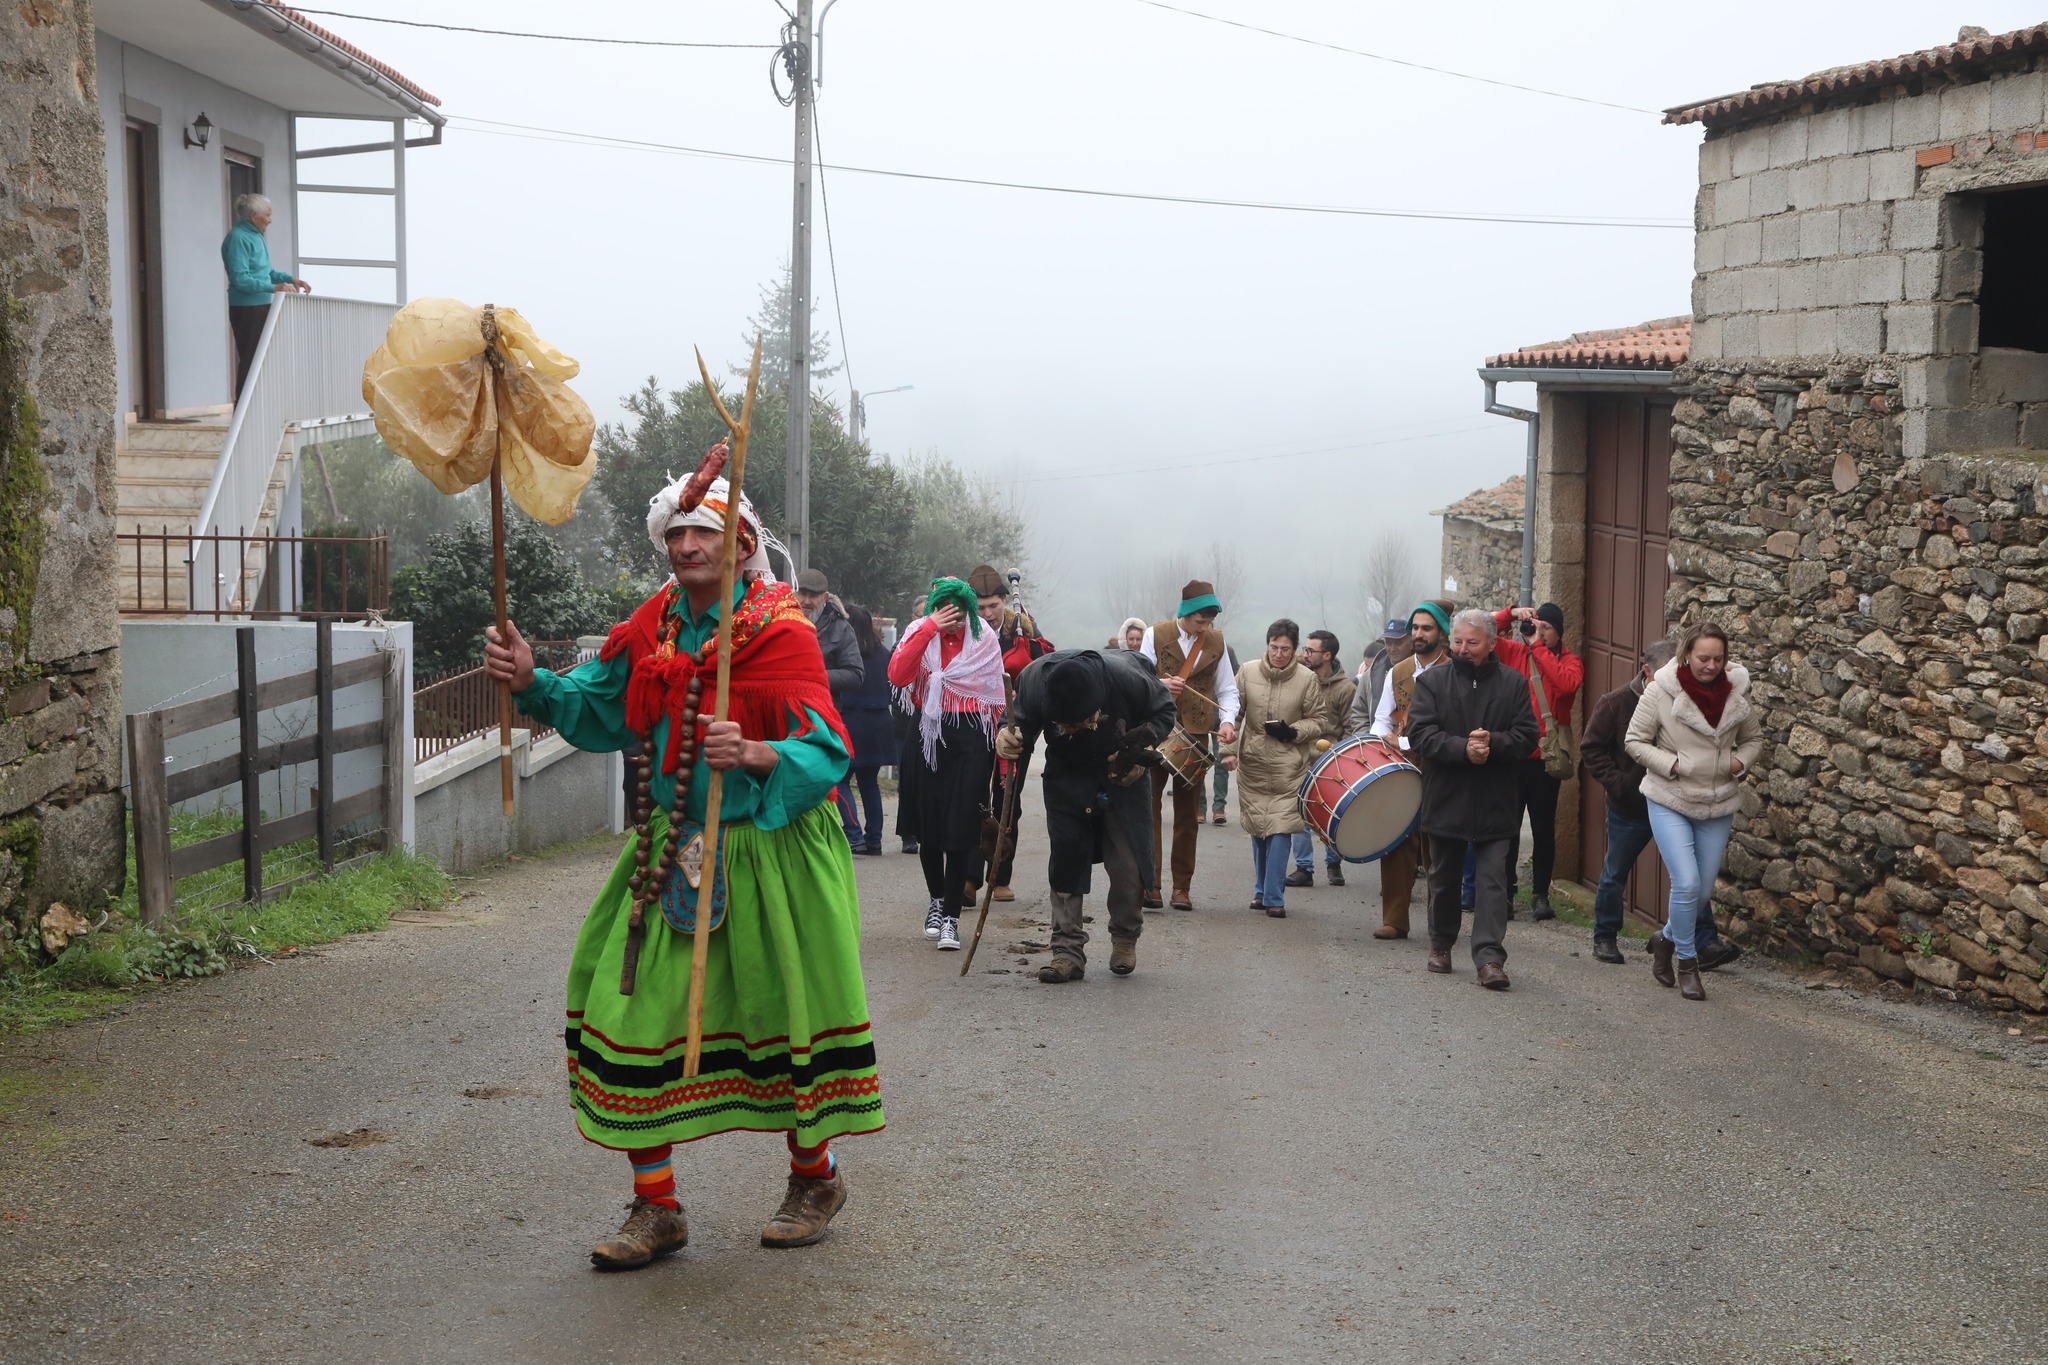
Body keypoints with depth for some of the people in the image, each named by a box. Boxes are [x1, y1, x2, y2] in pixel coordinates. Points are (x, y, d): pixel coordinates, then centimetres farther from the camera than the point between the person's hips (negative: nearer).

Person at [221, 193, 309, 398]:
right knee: (249, 359, -7)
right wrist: (273, 287, -27)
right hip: (246, 309, -9)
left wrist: (290, 278, 9)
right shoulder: (238, 238, -14)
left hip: (261, 307, 9)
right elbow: (240, 279, -21)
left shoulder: (256, 236, 13)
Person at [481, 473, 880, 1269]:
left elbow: (826, 752, -19)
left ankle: (815, 1176, 33)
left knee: (785, 1012, 6)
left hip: (768, 855, -5)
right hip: (670, 855, 5)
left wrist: (754, 754, -37)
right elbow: (594, 707, 14)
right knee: (633, 1011, 0)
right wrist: (532, 683, -4)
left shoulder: (782, 634, -12)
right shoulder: (651, 629, 4)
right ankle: (656, 1209, 14)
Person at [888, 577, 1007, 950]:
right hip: (926, 738, 1)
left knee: (962, 828, -7)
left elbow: (996, 697, 7)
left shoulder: (984, 640, 5)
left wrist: (1002, 746, 3)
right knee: (927, 825, 9)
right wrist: (929, 628, -19)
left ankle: (951, 916, -2)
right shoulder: (919, 635, 2)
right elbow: (898, 675, -17)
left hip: (970, 740, -1)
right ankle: (937, 900, 30)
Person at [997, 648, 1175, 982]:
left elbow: (1164, 711, -12)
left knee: (1129, 862, -2)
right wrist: (1009, 738, -38)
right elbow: (1022, 727, -15)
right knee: (1066, 860, -3)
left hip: (1122, 774, -1)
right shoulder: (1034, 679, -30)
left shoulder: (1126, 676, -33)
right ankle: (1068, 952, 5)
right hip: (1067, 776, 1)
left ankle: (1125, 939, 22)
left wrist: (1142, 745, -27)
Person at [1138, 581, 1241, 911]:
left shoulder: (1216, 641, 8)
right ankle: (1149, 883, -4)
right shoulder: (1156, 635, -1)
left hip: (1196, 735, 2)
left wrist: (1227, 721, -9)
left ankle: (1182, 887, 11)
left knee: (1188, 812, 6)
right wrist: (1160, 685, -22)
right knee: (1148, 806, -6)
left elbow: (1227, 690, 10)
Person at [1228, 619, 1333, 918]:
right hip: (1252, 763, 2)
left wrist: (1292, 732, -13)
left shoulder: (1308, 680, -4)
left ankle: (1273, 898, -4)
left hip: (1288, 767, -2)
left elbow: (1320, 721, 3)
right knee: (1257, 829, 10)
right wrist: (1229, 749, -5)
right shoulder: (1247, 672, 0)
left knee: (1280, 829, -9)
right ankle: (1261, 891, 25)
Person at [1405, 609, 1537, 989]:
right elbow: (1420, 732, -9)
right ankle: (1440, 944, 32)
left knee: (1493, 880, -5)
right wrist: (1462, 748, -23)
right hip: (1445, 798, 1)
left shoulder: (1514, 683, 3)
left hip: (1495, 802, -1)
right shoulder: (1432, 681, 0)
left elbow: (1526, 734, -1)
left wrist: (1493, 742, -20)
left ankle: (1490, 958, -7)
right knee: (1443, 879, 14)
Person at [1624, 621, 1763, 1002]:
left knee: (1703, 890, 9)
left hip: (1717, 804, 4)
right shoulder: (1661, 690, -12)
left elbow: (1754, 738, 14)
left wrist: (1739, 761, -6)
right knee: (1687, 884, -13)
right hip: (1670, 801, -4)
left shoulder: (1736, 693, -2)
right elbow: (1635, 741, -5)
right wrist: (1672, 765, -17)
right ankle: (1686, 961, 6)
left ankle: (1666, 938, 37)